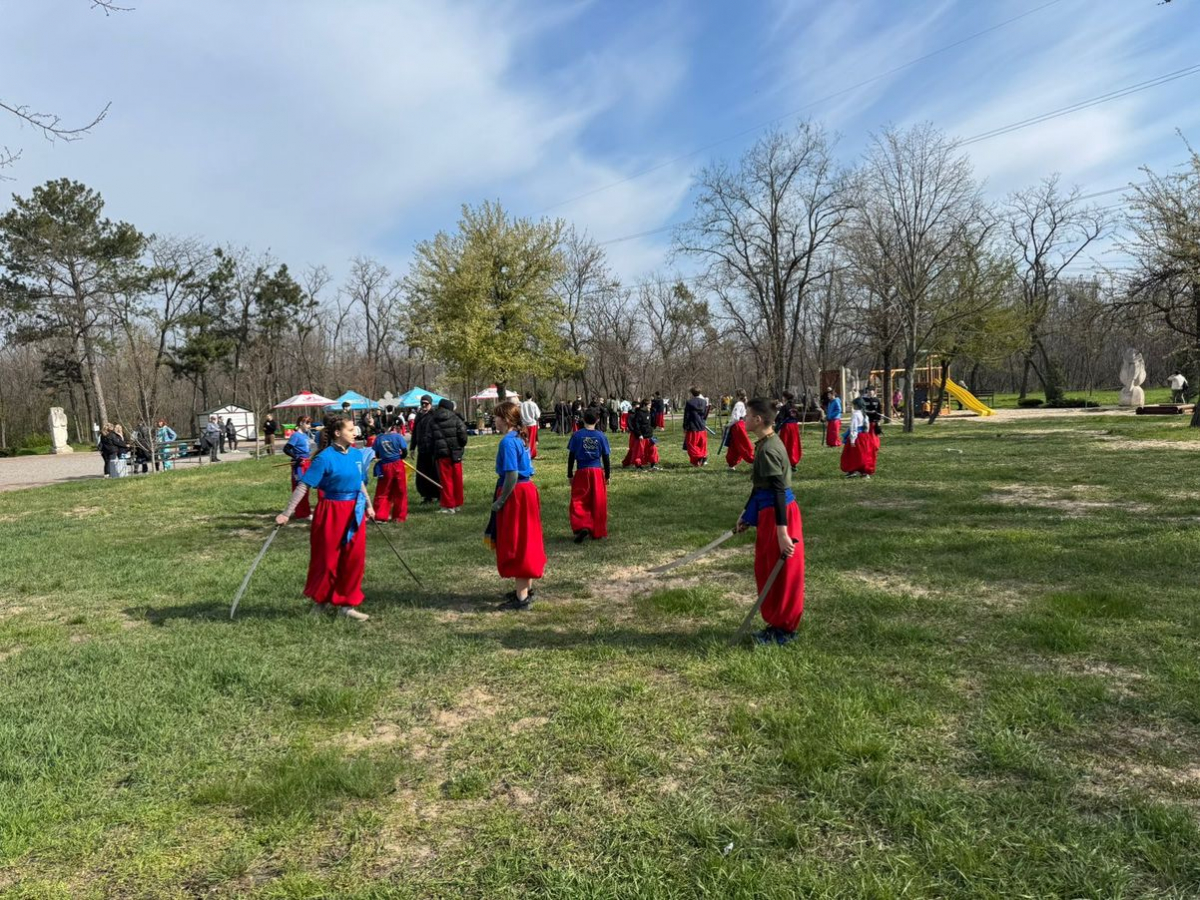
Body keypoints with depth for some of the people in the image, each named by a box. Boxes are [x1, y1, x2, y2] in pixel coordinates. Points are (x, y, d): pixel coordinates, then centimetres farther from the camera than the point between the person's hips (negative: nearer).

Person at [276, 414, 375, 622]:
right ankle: (319, 600, 30)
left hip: (355, 512, 6)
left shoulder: (356, 454, 3)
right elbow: (303, 486, -16)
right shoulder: (325, 458, -16)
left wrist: (369, 505, 22)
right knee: (327, 560, 7)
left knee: (354, 559, 8)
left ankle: (346, 604, 21)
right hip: (332, 512, -6)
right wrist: (287, 513, -18)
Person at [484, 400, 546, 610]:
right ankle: (526, 588, 31)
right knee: (524, 542, 18)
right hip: (527, 491, 9)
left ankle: (522, 598, 3)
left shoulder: (508, 441, -18)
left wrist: (500, 500, -17)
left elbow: (512, 475, -23)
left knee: (515, 545, -2)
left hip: (515, 495, -9)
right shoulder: (520, 438, 10)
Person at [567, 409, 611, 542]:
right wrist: (607, 476, 12)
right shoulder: (601, 436, -1)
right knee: (598, 503, 10)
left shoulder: (577, 435, -3)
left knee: (578, 502, 4)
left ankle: (582, 527, -16)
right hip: (597, 472, 1)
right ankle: (597, 532, 16)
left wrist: (569, 474, 8)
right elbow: (606, 458, 2)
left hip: (581, 472, -1)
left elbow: (571, 456, -1)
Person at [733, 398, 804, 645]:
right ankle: (776, 623, 29)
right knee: (765, 569, 17)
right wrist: (746, 513, 26)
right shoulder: (766, 444, 11)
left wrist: (782, 532, -27)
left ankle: (784, 628, 14)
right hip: (768, 512, 10)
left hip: (779, 513, -10)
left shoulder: (768, 450, -20)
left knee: (782, 573, 2)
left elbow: (778, 492, -25)